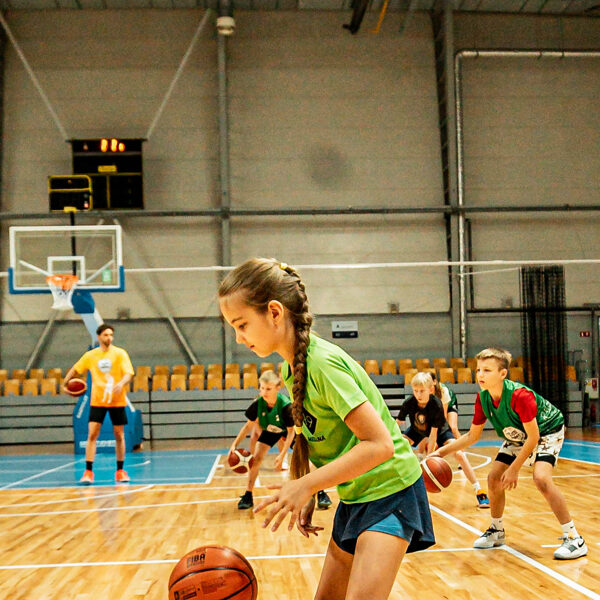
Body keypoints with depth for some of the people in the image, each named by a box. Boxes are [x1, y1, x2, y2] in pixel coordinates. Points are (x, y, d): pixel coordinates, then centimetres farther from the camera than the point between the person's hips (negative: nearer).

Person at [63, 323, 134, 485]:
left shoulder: (120, 353, -4)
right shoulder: (90, 355, 3)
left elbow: (129, 373, -14)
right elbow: (75, 369, 17)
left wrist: (121, 383, -33)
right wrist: (65, 383, 3)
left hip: (117, 400, -1)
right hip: (97, 401, 1)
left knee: (119, 436, 5)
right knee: (92, 435, -8)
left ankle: (120, 471, 17)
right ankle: (88, 471, -5)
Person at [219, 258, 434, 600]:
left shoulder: (323, 363, -24)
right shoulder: (291, 370, 3)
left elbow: (379, 443, -29)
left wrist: (306, 485, -30)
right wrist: (309, 497, 4)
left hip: (389, 490, -9)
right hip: (355, 496, 9)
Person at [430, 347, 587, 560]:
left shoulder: (519, 395, -37)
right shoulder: (482, 398, -15)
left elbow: (533, 436, -29)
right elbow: (472, 436, -3)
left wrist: (514, 469, -26)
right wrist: (442, 451, -12)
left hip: (547, 432, -7)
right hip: (517, 437, 7)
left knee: (541, 478, -28)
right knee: (494, 478, 1)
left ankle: (574, 539, -18)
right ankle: (497, 531, 24)